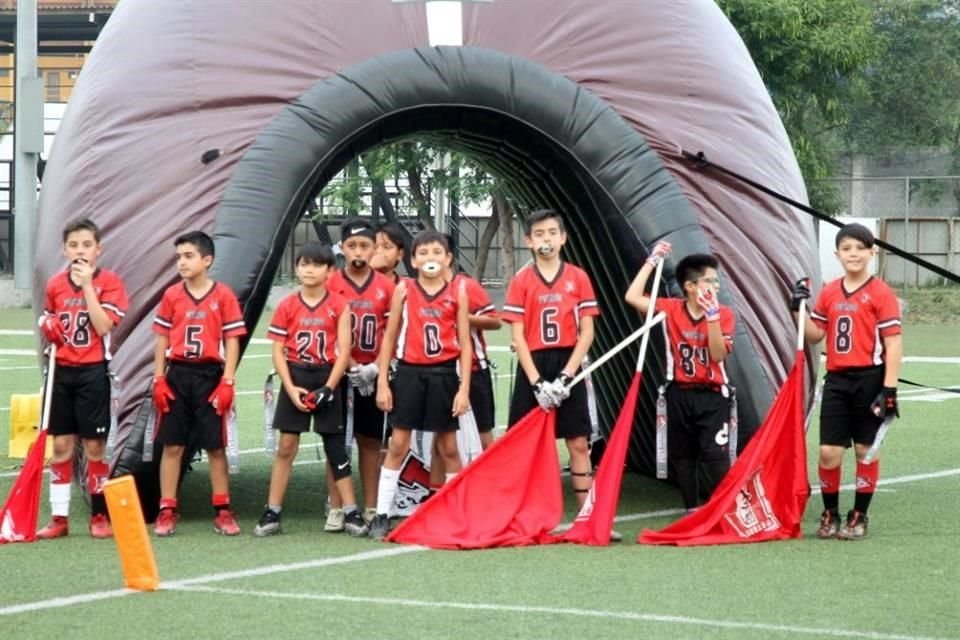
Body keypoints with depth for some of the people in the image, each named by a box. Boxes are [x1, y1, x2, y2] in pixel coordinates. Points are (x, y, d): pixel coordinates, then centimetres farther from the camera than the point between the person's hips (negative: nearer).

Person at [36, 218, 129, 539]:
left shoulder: (109, 282, -5)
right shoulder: (55, 284, 7)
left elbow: (103, 326, -17)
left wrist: (87, 285, -19)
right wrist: (48, 329, -3)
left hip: (93, 372, -4)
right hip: (61, 371, 4)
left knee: (94, 446, 1)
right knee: (61, 445, 5)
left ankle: (100, 515, 10)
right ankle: (59, 518, 9)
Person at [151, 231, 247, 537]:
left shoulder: (223, 296, -3)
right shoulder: (171, 296, 4)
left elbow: (232, 340, -3)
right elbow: (162, 339, 7)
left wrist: (227, 382, -8)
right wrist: (159, 379, 0)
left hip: (210, 375, -2)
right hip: (177, 375, 2)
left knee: (215, 446, 4)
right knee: (172, 445, 3)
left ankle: (223, 511, 12)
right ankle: (167, 511, 7)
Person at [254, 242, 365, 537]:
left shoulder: (339, 306, -2)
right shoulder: (287, 306, 1)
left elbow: (344, 351, -5)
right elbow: (278, 351, 0)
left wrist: (328, 388, -13)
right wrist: (290, 388, -10)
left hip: (326, 378, -1)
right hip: (296, 378, 1)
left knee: (336, 446, 3)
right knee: (286, 446, 1)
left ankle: (351, 512, 6)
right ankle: (272, 512, 5)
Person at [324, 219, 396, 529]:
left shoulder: (386, 287, 3)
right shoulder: (330, 285, -1)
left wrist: (376, 367, -10)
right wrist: (350, 365, -13)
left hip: (373, 375, 1)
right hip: (338, 372, -1)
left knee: (370, 441, 6)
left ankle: (371, 510, 11)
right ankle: (336, 510, 4)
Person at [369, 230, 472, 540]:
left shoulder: (457, 294, 1)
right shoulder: (404, 290, 1)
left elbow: (464, 344, 2)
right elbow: (390, 338, 4)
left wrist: (464, 388, -5)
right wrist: (382, 382, 0)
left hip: (443, 374, 0)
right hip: (409, 372, 0)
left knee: (448, 447, 8)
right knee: (398, 445, -1)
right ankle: (381, 514, 3)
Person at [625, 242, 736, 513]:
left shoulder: (724, 313, -6)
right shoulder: (671, 309, -3)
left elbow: (718, 355, -15)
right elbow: (632, 298, -11)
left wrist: (712, 316, -25)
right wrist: (652, 261, -9)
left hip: (712, 395, -2)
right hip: (680, 394, 2)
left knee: (716, 456, -11)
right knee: (682, 456, 9)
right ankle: (691, 512, 20)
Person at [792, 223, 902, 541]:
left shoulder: (880, 293, -6)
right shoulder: (829, 293, 9)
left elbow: (893, 344, -9)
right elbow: (815, 335, 17)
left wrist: (889, 390, -14)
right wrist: (800, 309, -1)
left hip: (869, 379, -4)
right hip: (836, 380, 4)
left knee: (865, 450, 4)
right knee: (828, 452, 1)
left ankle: (859, 517, 14)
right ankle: (830, 514, 16)